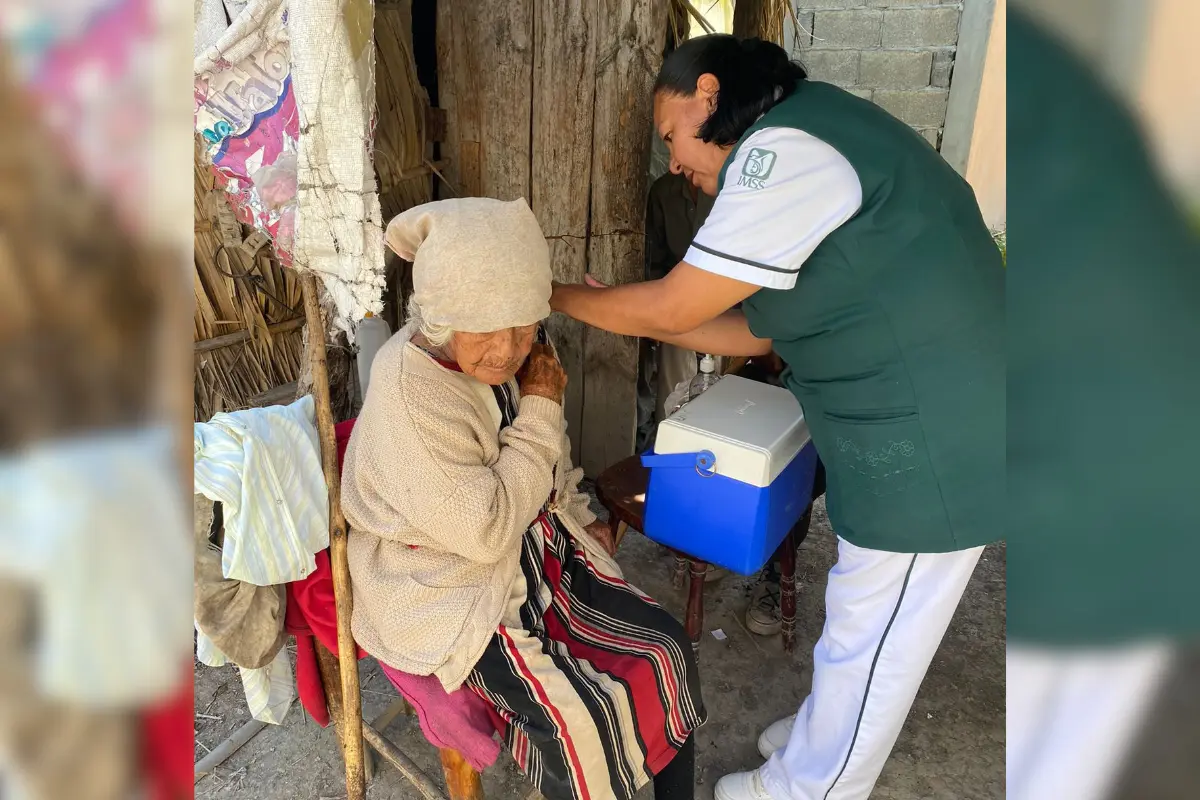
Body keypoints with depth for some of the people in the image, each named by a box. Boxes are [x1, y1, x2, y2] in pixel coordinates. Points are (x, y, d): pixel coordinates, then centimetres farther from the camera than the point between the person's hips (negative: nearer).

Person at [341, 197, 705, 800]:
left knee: (665, 648, -1)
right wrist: (541, 412, -21)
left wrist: (580, 518, 11)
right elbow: (485, 530, -26)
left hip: (533, 542, 7)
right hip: (448, 590, -7)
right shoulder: (408, 397, -28)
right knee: (582, 723, -20)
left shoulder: (507, 354, -4)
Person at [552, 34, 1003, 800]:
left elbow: (668, 310, -16)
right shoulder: (803, 148, 13)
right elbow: (755, 331, 13)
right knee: (867, 626, 26)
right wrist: (623, 310, 12)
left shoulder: (784, 150, -19)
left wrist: (559, 295, 1)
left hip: (934, 442, -9)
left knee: (871, 640, 11)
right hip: (923, 426, 10)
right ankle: (825, 738, 48)